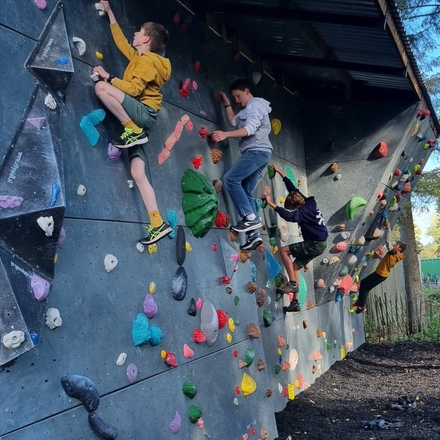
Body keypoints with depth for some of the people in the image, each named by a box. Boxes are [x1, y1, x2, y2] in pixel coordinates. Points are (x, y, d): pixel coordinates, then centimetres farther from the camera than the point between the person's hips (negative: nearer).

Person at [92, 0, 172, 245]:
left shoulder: (147, 61, -4)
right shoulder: (139, 57, 24)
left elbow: (134, 89, -17)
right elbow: (121, 41, 36)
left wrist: (108, 76, -10)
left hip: (144, 112, -9)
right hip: (137, 118, 9)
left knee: (101, 87, -25)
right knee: (138, 172, -4)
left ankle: (132, 131, -22)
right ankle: (158, 223, -12)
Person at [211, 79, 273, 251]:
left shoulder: (255, 105, -6)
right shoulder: (247, 109, 26)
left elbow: (250, 129, -20)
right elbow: (234, 121, 23)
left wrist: (225, 134, -29)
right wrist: (227, 104, 20)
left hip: (257, 151, -10)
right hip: (256, 153, 11)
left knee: (230, 179, -20)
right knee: (246, 192, 5)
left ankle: (250, 218, -23)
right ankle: (254, 235, 0)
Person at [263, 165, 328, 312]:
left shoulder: (302, 211, -19)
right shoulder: (309, 203, 6)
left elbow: (289, 216, -40)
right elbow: (293, 189, 17)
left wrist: (271, 204, -44)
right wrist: (281, 173, 22)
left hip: (315, 244, -10)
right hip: (319, 243, 10)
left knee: (284, 250, -11)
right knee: (294, 267, 11)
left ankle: (293, 283, -10)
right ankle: (295, 303, 12)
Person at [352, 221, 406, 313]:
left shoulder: (394, 253, -20)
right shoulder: (395, 255, 8)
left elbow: (387, 241, -28)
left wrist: (388, 228, -26)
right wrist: (378, 255, 20)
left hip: (381, 275, -9)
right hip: (379, 273, 9)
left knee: (365, 288, -1)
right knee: (363, 282, 18)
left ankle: (361, 306, 11)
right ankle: (360, 301, 28)